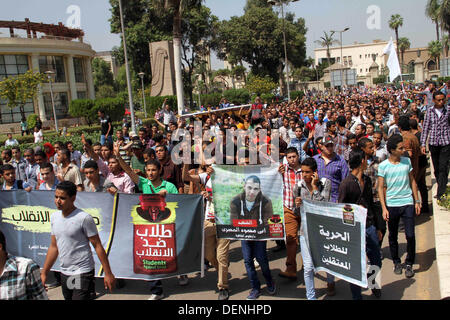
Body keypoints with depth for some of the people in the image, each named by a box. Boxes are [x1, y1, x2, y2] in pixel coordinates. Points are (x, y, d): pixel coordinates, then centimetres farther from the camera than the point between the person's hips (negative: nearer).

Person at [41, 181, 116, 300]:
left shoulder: (84, 218, -14)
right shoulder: (55, 217, 6)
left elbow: (98, 246, -11)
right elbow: (54, 247, 14)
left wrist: (108, 274, -11)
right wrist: (44, 273, 14)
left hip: (83, 274, -6)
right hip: (64, 274, 7)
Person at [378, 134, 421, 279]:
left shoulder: (407, 161, 2)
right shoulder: (383, 166, -6)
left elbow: (412, 181, 11)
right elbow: (380, 188, -3)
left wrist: (417, 201, 9)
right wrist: (384, 208, -8)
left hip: (407, 203, 2)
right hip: (391, 204, -1)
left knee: (410, 235, -2)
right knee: (393, 236, 9)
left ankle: (409, 264, 15)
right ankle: (396, 262, 28)